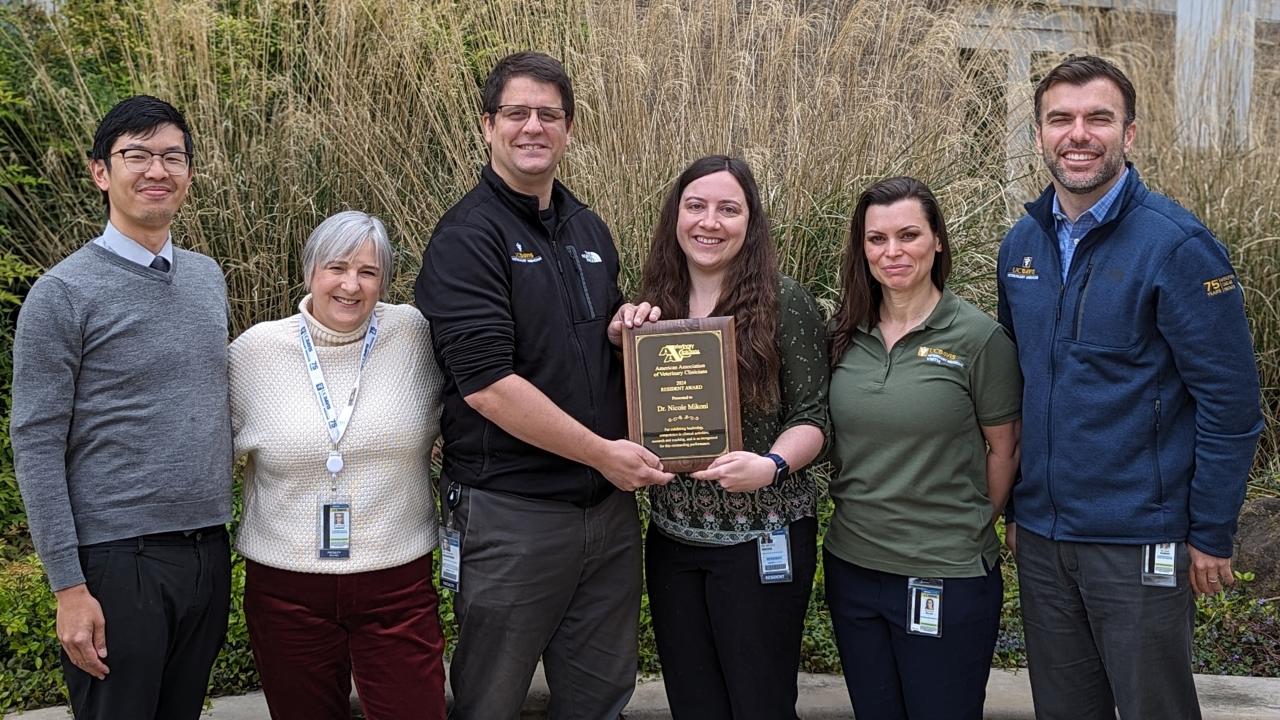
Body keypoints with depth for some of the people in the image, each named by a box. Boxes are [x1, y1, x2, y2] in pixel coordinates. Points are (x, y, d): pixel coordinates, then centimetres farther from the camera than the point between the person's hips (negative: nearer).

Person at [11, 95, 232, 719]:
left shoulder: (208, 278, 10)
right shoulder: (63, 294, -8)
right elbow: (36, 446, -10)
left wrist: (225, 530, 12)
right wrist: (69, 587, -14)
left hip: (209, 554, 6)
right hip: (119, 560, -5)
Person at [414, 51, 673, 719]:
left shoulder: (590, 229, 11)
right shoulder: (467, 236, -11)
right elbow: (487, 384, -20)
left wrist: (630, 325, -1)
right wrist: (603, 452, -16)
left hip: (609, 503, 7)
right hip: (510, 510, -6)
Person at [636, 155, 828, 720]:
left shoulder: (782, 302, -8)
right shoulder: (655, 303, 5)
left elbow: (811, 417, -8)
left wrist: (772, 465, -26)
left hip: (762, 538, -4)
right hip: (672, 537, 5)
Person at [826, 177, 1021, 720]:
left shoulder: (978, 337, -10)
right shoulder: (844, 334, 2)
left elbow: (1003, 450, -2)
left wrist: (969, 533, 4)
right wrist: (862, 517, 7)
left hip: (948, 578, -4)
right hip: (850, 568, 4)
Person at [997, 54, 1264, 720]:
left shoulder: (1176, 244, -13)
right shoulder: (1021, 243, 5)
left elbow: (1230, 401, -12)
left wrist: (1211, 536, -10)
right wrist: (1014, 508, 14)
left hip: (1141, 543, -5)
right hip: (1040, 539, 6)